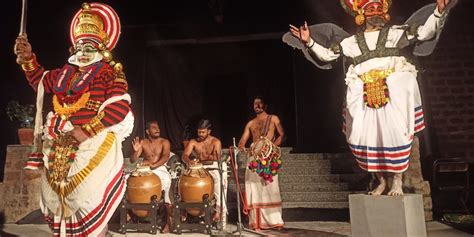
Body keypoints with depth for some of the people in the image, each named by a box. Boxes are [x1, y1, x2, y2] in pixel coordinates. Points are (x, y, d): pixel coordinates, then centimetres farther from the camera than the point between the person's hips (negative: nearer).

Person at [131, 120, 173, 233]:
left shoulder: (164, 142, 0)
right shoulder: (143, 143, 5)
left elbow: (166, 156, -17)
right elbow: (132, 160, 1)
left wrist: (154, 165, -33)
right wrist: (136, 151, -19)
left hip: (160, 169, -2)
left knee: (167, 180, -30)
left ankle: (169, 219, -17)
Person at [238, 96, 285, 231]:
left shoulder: (273, 119, 10)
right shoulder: (250, 123, 17)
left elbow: (282, 135, 4)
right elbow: (243, 141, 9)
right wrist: (238, 148, -14)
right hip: (253, 157, 3)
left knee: (270, 188, -5)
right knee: (255, 189, 0)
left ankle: (275, 220, 0)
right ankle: (257, 222, 4)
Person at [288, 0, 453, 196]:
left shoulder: (395, 33, 13)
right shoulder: (351, 41, 16)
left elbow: (424, 32, 6)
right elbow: (326, 54, 17)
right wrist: (309, 42, 5)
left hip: (394, 90, -1)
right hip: (364, 95, 2)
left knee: (396, 133, -5)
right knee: (367, 136, 1)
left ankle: (397, 181, 11)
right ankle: (381, 181, 18)